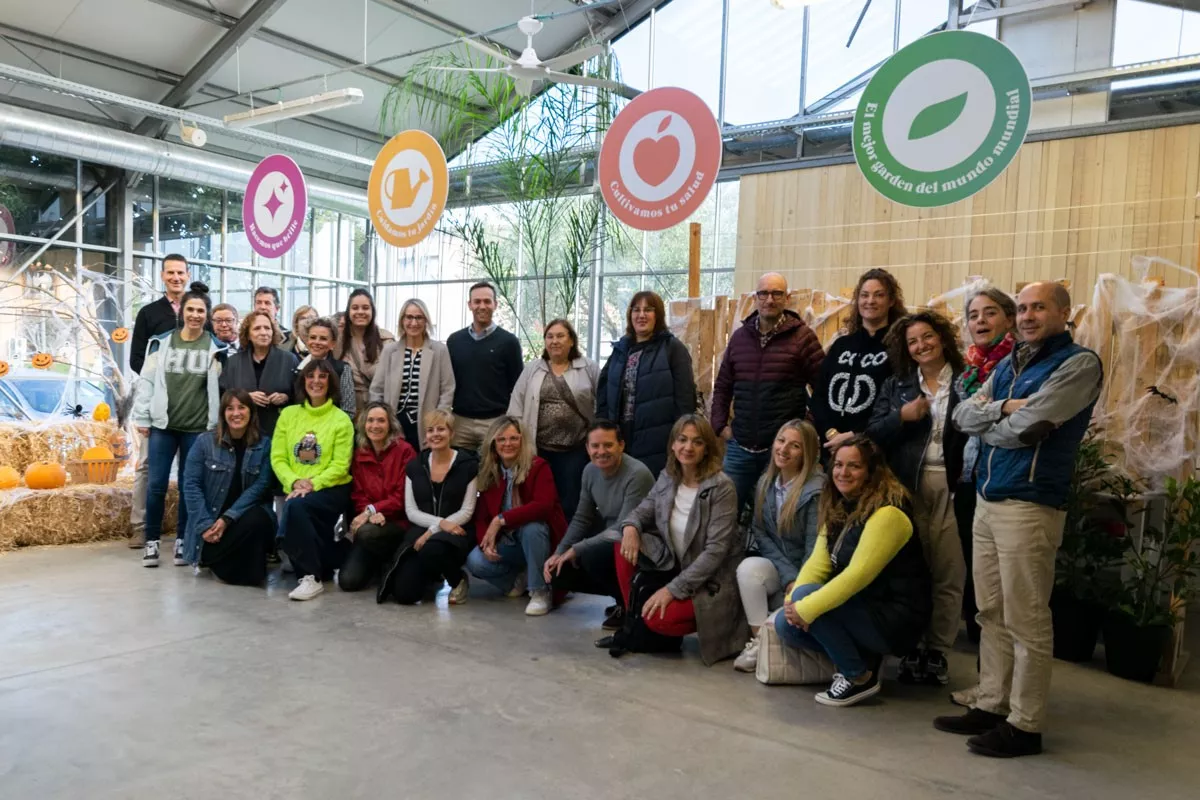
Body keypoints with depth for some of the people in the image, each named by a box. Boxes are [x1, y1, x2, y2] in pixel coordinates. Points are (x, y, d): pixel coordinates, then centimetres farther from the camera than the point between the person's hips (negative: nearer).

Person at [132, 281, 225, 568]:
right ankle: (151, 541, 13)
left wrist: (216, 426, -2)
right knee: (156, 484, -1)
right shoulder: (161, 342, 4)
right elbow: (146, 381, 5)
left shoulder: (216, 348, 2)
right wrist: (142, 418, 1)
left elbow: (220, 388, 2)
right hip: (163, 425, 0)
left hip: (197, 428, 0)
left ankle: (182, 541, 19)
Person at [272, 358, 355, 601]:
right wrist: (294, 482, -13)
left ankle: (312, 577, -23)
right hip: (296, 491, 4)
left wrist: (313, 483, -20)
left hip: (331, 491, -4)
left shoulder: (341, 419, -1)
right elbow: (278, 457, 5)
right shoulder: (288, 414, 10)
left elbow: (340, 465, -7)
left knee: (295, 506, -33)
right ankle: (325, 563, 17)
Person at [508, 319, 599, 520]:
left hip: (576, 450, -2)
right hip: (538, 448, 2)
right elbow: (517, 406, 8)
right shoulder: (531, 369, 9)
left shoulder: (589, 368, 3)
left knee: (571, 503, 2)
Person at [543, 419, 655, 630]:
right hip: (607, 544, 8)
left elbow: (623, 531, -26)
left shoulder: (637, 475, -24)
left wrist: (576, 549, -21)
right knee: (558, 571, -4)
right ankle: (623, 593, 10)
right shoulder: (590, 471, 0)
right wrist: (559, 553, -5)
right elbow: (581, 519, 8)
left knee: (593, 556, -34)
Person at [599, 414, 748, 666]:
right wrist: (630, 527, -18)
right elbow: (643, 511, 9)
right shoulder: (668, 477, -1)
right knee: (624, 545, -11)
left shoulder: (721, 487, -19)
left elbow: (716, 550, -23)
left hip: (710, 582, -6)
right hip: (675, 566, 6)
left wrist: (673, 589, -26)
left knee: (659, 618, -27)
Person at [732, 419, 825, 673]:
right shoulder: (765, 482, 2)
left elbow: (814, 549, -19)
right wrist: (789, 577, -17)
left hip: (804, 575, -6)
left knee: (751, 568, -28)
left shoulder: (817, 489, -17)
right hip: (776, 567, 6)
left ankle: (761, 641, -12)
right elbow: (760, 535, -4)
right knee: (748, 567, -25)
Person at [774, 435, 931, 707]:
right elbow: (818, 562, 1)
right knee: (786, 624, -8)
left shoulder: (888, 514, -20)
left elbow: (859, 574, -27)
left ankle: (859, 676, -9)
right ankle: (862, 655, 6)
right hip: (860, 608, 8)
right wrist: (794, 602, -17)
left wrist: (806, 607, -28)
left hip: (895, 619, -8)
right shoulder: (838, 509, 7)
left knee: (806, 595, -24)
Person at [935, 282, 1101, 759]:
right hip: (986, 501, 8)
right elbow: (962, 416, 9)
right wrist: (1003, 408, -9)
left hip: (1029, 505, -8)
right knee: (991, 614, 13)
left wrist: (986, 423, 2)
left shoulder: (1079, 364, -8)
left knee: (1025, 621, -1)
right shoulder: (1008, 365, 17)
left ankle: (1024, 725, 9)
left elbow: (1024, 428, -17)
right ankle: (991, 706, 23)